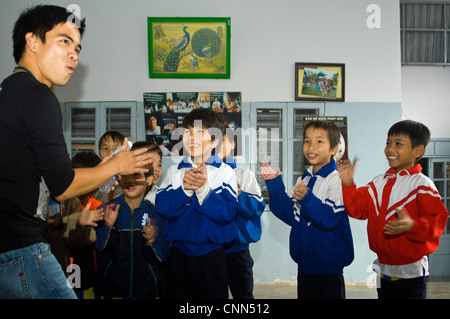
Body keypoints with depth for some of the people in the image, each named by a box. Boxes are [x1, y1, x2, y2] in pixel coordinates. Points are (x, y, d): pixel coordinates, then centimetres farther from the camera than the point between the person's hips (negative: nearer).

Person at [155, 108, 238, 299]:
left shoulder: (225, 172, -1)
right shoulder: (174, 171, 6)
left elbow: (227, 212, -14)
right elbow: (162, 207, -7)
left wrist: (204, 189, -26)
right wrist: (185, 189, -22)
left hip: (212, 254, -2)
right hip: (178, 254, 2)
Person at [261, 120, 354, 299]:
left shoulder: (337, 180, -13)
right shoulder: (303, 180, 9)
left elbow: (331, 219, -22)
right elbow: (292, 216, 7)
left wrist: (307, 199, -35)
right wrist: (274, 185, 3)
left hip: (329, 266, -7)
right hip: (305, 263, 7)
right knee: (305, 294, 16)